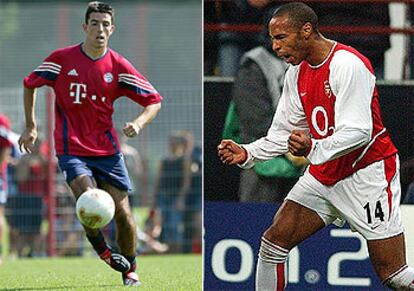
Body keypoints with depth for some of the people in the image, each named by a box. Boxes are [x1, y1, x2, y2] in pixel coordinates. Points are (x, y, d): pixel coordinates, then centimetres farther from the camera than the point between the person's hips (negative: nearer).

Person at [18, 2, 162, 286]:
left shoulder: (119, 67, -2)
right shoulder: (62, 59, -4)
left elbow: (154, 101, 3)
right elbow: (30, 84, 11)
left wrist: (138, 123, -17)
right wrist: (31, 127, 9)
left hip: (108, 150, 2)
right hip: (72, 150, -2)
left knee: (123, 213, 1)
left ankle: (131, 270, 21)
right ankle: (101, 249, 6)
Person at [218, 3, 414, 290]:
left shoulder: (348, 64, -20)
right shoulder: (297, 72, 6)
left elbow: (358, 131, -28)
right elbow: (285, 132, 13)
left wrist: (314, 149, -44)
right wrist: (247, 153, -3)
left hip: (367, 174, -8)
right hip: (324, 175, 8)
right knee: (274, 241, -2)